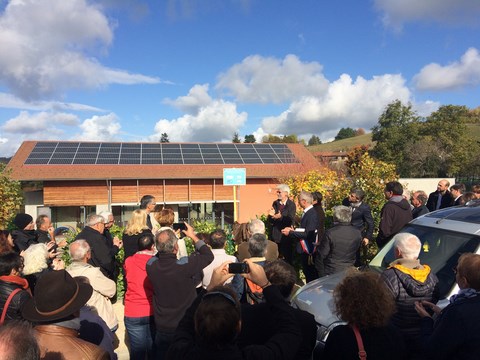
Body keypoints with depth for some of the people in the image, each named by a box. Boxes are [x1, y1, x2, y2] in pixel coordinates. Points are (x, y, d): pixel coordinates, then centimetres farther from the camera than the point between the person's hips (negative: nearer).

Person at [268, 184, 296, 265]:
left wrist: (281, 217, -31)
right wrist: (271, 215, -17)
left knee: (287, 257, 3)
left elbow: (291, 220, -15)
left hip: (286, 235, -4)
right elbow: (270, 220, 4)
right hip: (275, 235, 4)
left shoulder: (291, 204, -6)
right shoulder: (275, 203, 7)